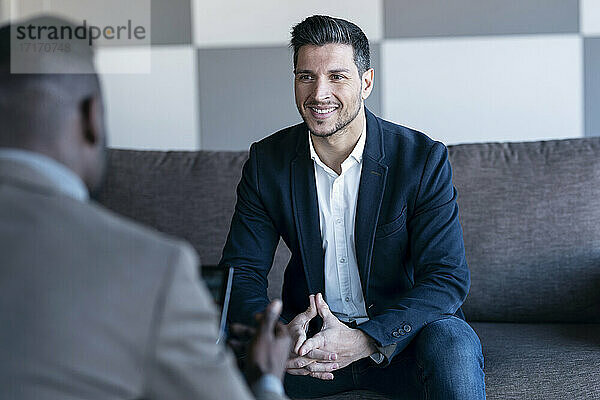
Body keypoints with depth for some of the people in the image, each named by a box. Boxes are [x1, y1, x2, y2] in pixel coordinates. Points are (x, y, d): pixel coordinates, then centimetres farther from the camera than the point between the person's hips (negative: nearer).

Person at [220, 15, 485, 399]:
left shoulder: (424, 159, -11)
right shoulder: (267, 162, -2)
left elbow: (448, 277, -16)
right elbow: (241, 271, -3)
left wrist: (365, 340, -32)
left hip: (398, 335, -1)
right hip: (308, 333, 2)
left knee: (453, 346, -33)